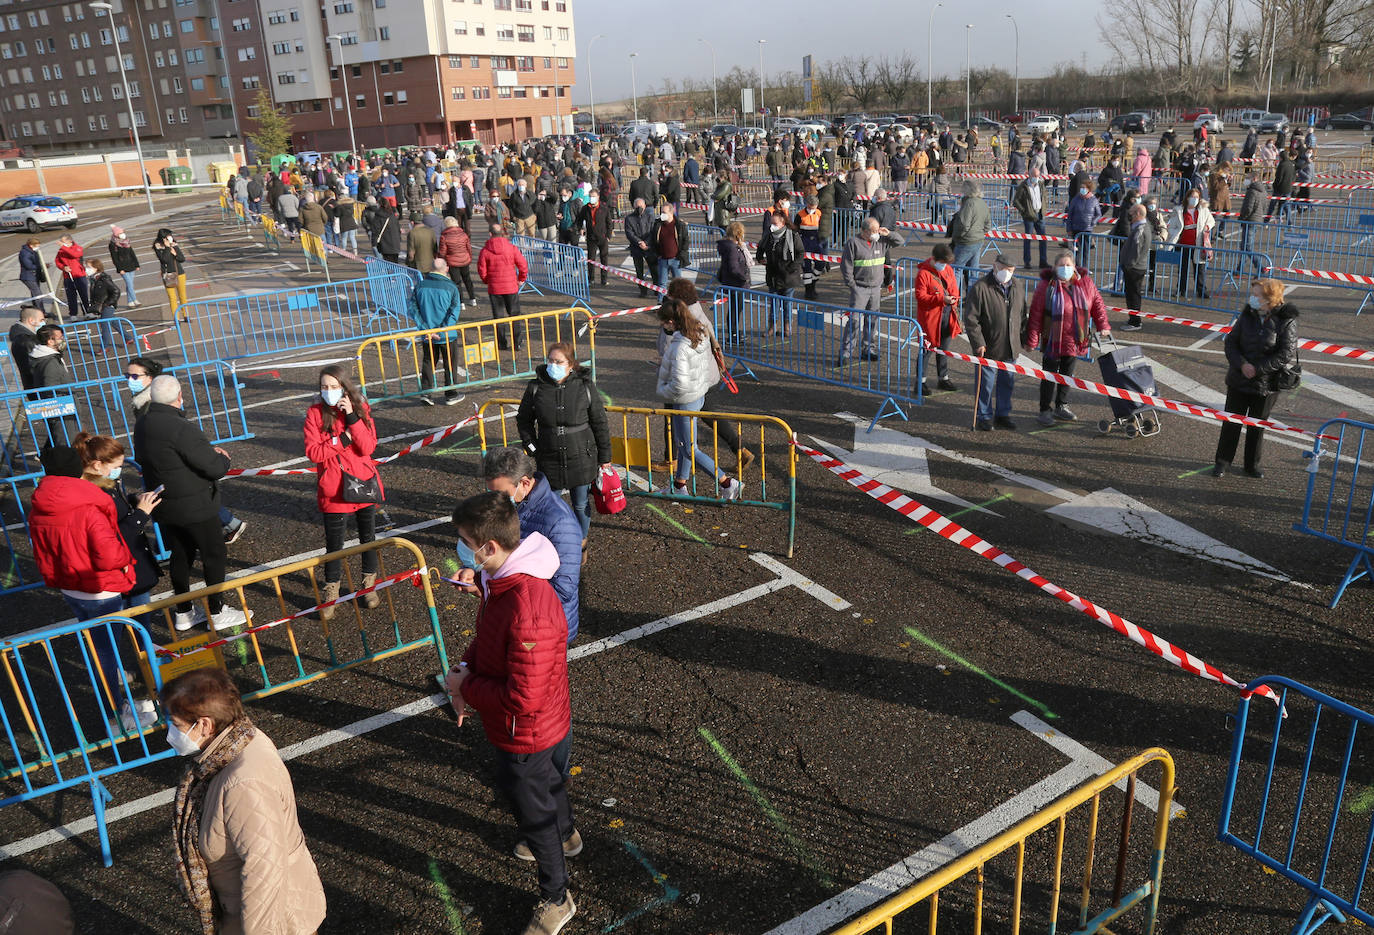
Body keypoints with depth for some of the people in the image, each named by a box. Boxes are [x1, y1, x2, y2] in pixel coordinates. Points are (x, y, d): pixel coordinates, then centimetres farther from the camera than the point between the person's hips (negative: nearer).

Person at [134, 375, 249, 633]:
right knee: (215, 555, 8)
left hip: (164, 506, 8)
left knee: (179, 556, 19)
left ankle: (183, 613, 30)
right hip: (195, 506, -8)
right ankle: (217, 612, 17)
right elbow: (215, 467, -26)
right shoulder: (181, 429, -26)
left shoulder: (142, 424, 1)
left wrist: (209, 451, 5)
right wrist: (223, 457, -1)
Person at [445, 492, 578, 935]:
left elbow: (523, 700, -36)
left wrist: (465, 686, -22)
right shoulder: (500, 579, -11)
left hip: (525, 736, -9)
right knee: (546, 780, 34)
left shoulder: (528, 612, -41)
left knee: (534, 813, 15)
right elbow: (487, 636, 8)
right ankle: (565, 836, 64)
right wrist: (464, 669, -9)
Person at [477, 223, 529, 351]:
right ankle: (517, 342, 8)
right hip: (511, 287, 0)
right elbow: (523, 266, -5)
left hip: (494, 288, 0)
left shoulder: (485, 250, -6)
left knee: (498, 315, 10)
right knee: (514, 314, 10)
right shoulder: (512, 248, -6)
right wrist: (521, 279, 11)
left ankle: (502, 343, 13)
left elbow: (482, 271, -3)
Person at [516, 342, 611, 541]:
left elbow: (599, 423, -1)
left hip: (581, 459, -1)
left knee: (581, 505, 12)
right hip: (549, 460, 1)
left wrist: (604, 457, 1)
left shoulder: (585, 386, -8)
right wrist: (531, 446, 1)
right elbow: (523, 420, 10)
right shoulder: (535, 387, -5)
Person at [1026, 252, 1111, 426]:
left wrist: (1103, 326, 2)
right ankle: (1046, 410, 10)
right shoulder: (1046, 286, -12)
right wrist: (1032, 339, -12)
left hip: (1075, 341, 5)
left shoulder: (1086, 283, 1)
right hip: (1053, 341, -5)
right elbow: (1036, 314, -11)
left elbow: (1097, 304, 11)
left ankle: (1060, 407, 30)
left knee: (1067, 374, 16)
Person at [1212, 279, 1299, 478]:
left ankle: (1252, 464, 26)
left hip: (1266, 384, -3)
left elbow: (1286, 354, -15)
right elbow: (1230, 342, 0)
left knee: (1257, 425, 11)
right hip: (1239, 379, 3)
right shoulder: (1247, 315, -2)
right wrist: (1241, 364, -15)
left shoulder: (1286, 321, -12)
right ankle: (1223, 460, 23)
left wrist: (1258, 369, -19)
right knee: (1231, 421, 10)